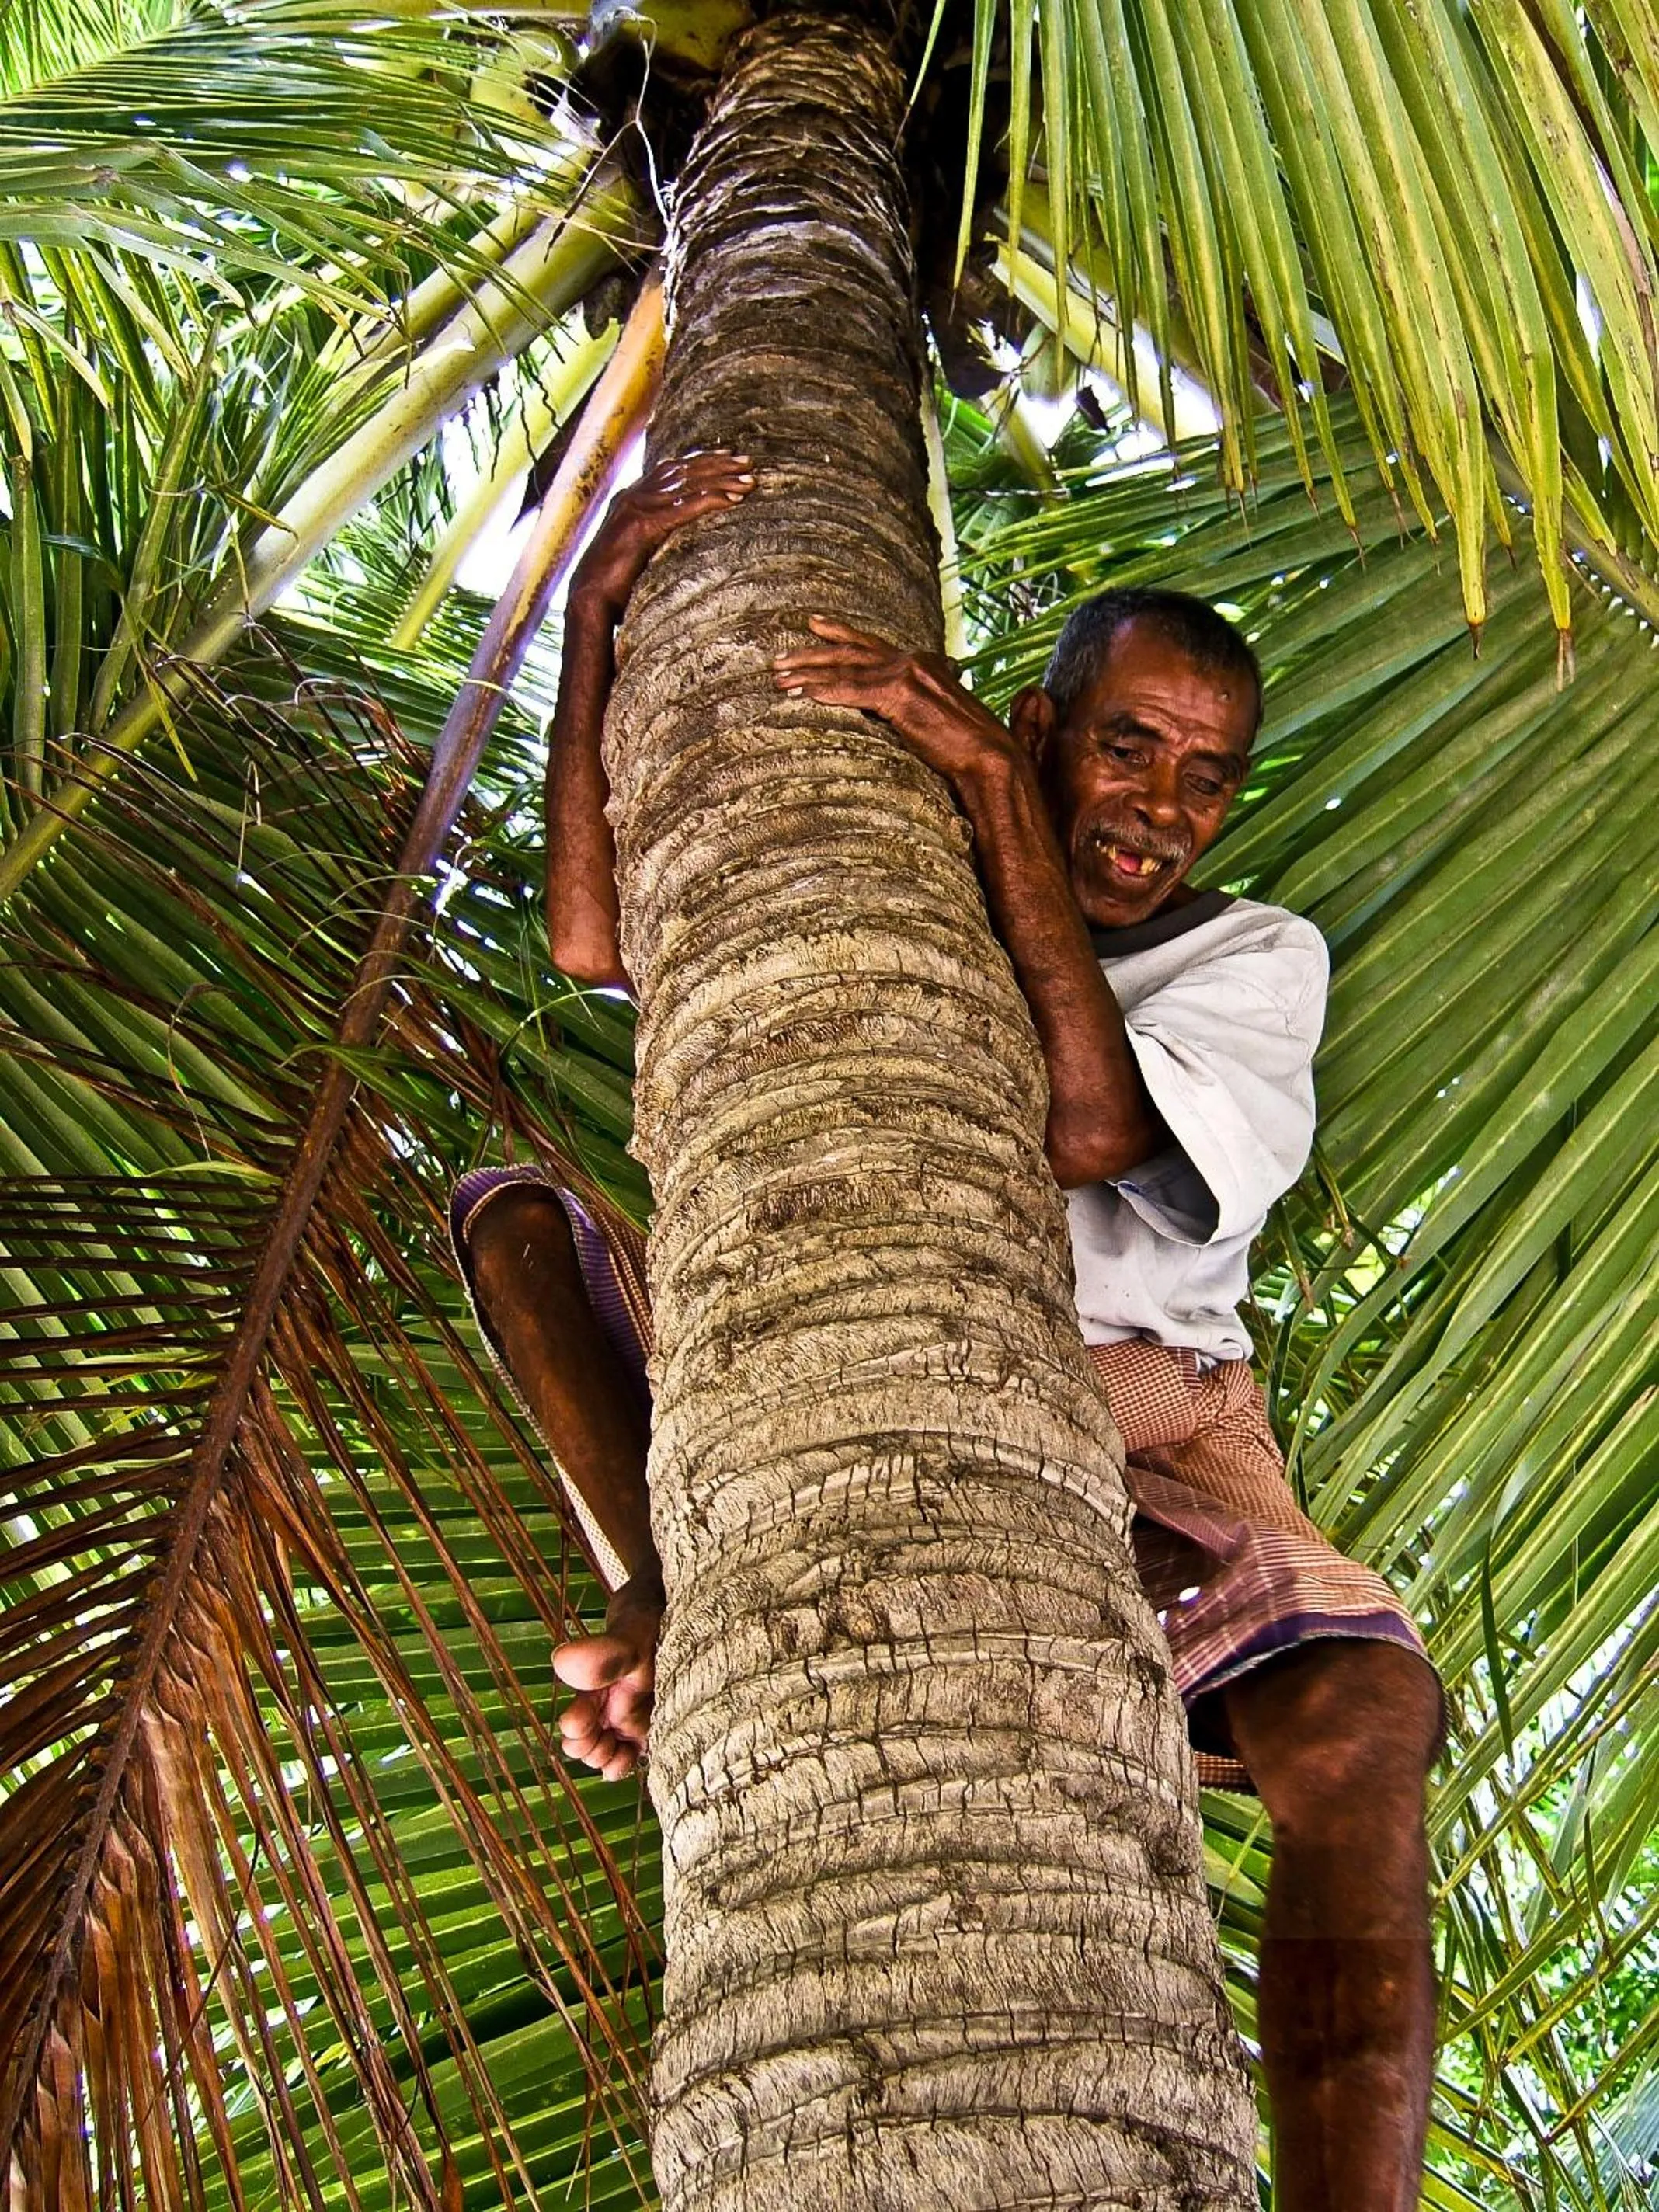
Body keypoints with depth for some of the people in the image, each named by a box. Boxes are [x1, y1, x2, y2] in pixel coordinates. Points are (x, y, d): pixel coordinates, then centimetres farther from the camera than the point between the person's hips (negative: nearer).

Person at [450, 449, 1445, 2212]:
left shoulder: (1257, 958, 6)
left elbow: (1088, 1131, -17)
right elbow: (593, 939, -1)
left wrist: (994, 789, -18)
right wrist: (596, 615, -7)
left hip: (1134, 1444, -2)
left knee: (1364, 1715, -35)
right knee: (505, 1205, -11)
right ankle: (684, 1612, -35)